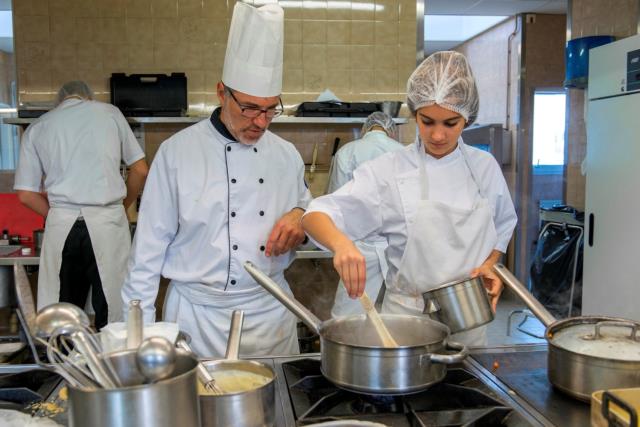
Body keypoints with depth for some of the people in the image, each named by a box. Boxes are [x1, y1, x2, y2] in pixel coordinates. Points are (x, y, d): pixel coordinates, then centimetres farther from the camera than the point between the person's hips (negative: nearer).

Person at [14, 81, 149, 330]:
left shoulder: (37, 127, 13)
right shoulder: (109, 112, 10)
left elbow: (25, 194, 10)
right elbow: (140, 171, 9)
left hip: (61, 225, 2)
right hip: (107, 221, -1)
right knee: (112, 312, 3)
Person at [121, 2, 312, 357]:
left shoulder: (286, 156, 3)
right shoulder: (177, 151, -8)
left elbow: (306, 210, 16)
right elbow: (149, 247, -5)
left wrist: (299, 219, -8)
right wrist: (140, 326, -4)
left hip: (271, 311, 3)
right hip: (198, 315, -3)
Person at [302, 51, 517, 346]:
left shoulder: (485, 167, -1)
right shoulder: (388, 172, -13)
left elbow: (502, 230, 13)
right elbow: (316, 216, -21)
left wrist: (490, 265, -7)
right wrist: (340, 242, -42)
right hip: (407, 319, -3)